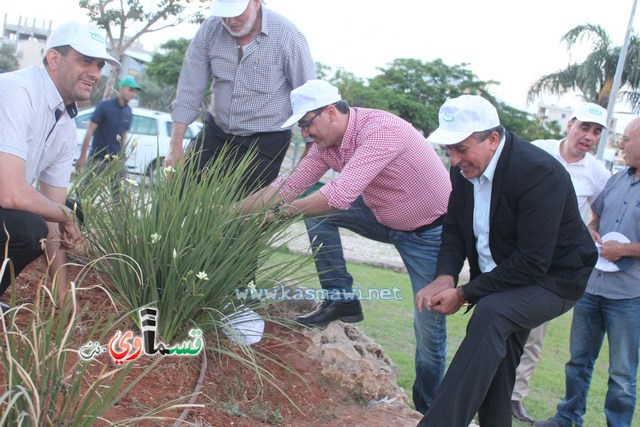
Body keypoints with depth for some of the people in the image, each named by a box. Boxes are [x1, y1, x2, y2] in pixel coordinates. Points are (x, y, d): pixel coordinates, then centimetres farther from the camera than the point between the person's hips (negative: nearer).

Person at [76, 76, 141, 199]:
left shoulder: (128, 112, 7)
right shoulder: (104, 106, -7)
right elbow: (90, 131, -8)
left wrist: (121, 155, 12)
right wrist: (82, 157, -9)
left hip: (117, 159, 4)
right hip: (99, 157, -4)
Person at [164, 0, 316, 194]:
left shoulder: (287, 36, -16)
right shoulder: (210, 30, -5)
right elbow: (190, 88, -3)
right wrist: (176, 146, -6)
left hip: (265, 141, -4)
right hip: (215, 132, 4)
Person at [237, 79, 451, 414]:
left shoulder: (380, 130, -31)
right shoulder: (327, 143, -6)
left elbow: (341, 195, -38)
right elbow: (288, 186, -3)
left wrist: (284, 211, -26)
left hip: (430, 232, -7)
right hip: (384, 219, 7)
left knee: (429, 329, -5)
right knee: (315, 205, -7)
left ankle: (427, 408, 19)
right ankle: (340, 299, 1)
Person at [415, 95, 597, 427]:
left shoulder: (539, 172, -26)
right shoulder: (464, 168, -5)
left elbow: (532, 262, -28)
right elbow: (454, 228, 6)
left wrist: (465, 294, -23)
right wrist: (445, 277, -14)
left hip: (552, 280, -8)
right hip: (500, 284, 8)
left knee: (491, 312, -33)